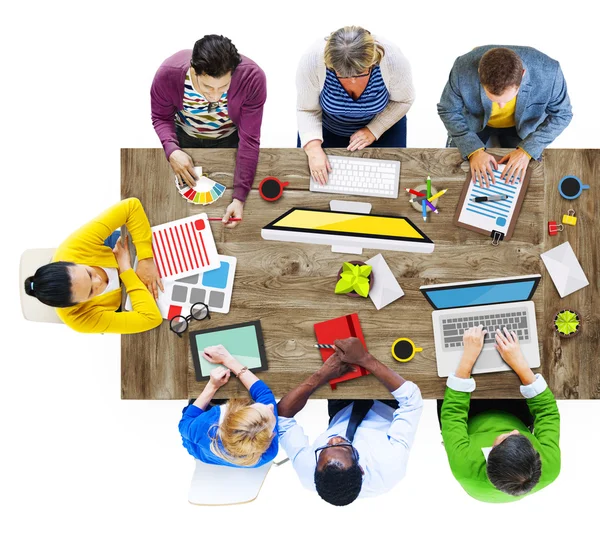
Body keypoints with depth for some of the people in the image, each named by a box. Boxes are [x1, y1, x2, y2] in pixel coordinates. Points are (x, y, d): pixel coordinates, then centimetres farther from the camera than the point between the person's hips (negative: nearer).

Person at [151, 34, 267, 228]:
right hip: (185, 136, 1)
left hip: (230, 137, -1)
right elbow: (161, 117, -15)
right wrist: (172, 151, -37)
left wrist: (239, 197, -35)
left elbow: (249, 140, -31)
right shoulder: (168, 74, -36)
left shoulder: (252, 77, -38)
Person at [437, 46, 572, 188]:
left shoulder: (547, 71, -37)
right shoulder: (463, 68, -38)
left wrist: (527, 150, -29)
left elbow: (561, 114, -18)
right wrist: (473, 150, -31)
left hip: (522, 125, 0)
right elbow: (448, 110, -19)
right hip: (475, 121, 0)